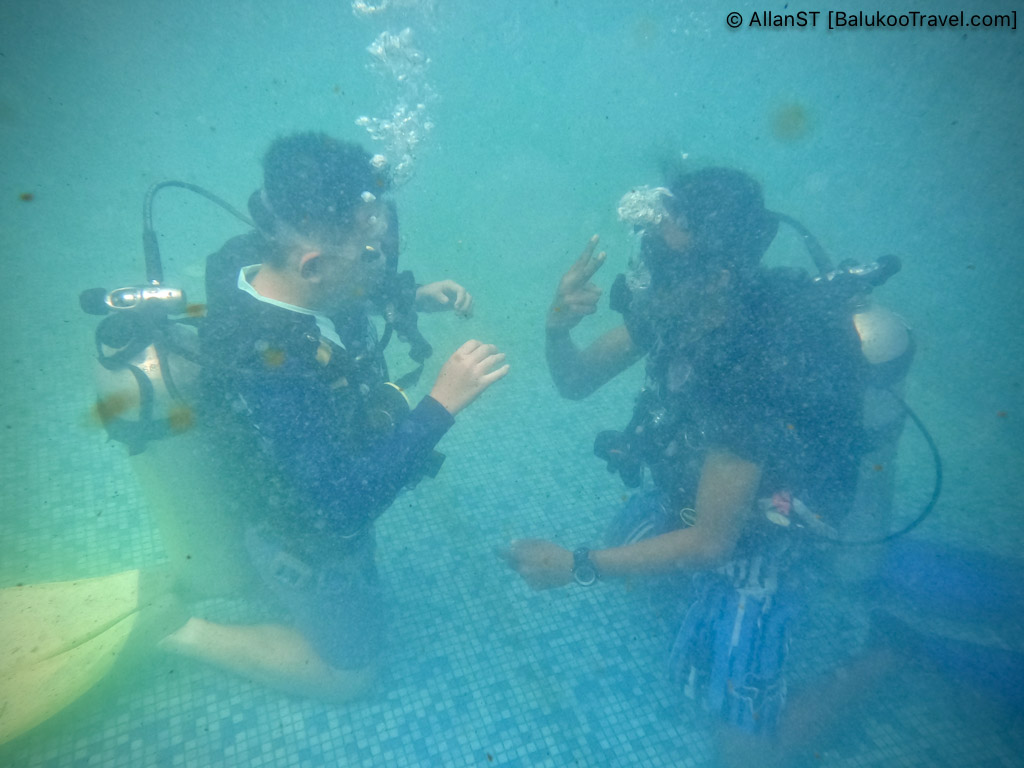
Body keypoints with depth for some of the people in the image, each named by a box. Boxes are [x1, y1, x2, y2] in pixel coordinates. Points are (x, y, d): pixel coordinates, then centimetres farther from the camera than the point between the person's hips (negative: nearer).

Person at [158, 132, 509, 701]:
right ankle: (183, 632, 22)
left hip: (320, 481, 7)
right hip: (313, 538, -7)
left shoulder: (256, 260, -18)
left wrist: (415, 297, -11)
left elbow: (351, 297, 3)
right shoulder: (265, 371, -43)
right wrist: (442, 403, -42)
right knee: (349, 672, 22)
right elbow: (345, 503, -38)